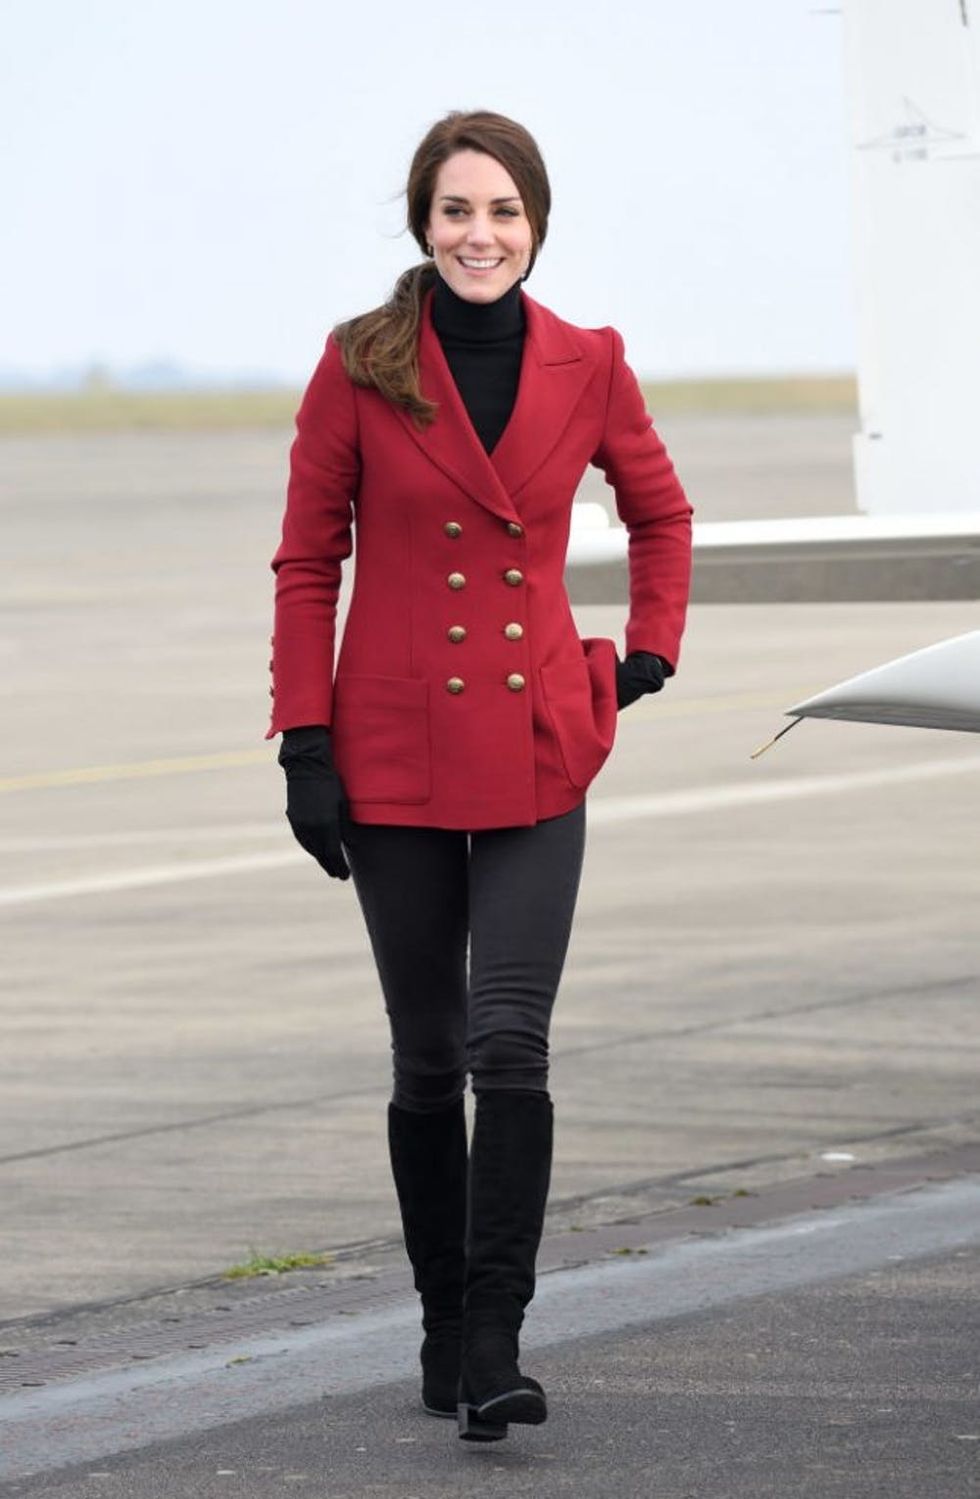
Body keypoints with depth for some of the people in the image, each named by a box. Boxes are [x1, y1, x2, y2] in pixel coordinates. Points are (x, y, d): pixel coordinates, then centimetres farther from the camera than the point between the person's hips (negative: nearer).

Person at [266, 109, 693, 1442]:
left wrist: (647, 655, 11)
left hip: (536, 755, 0)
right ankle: (444, 1329, 22)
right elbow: (307, 561, 0)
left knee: (510, 1041, -12)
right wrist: (306, 745, -4)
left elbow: (661, 514, 19)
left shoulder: (586, 368, 1)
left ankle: (497, 1338, -10)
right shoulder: (361, 368, -4)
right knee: (427, 1057, 8)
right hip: (395, 755, 0)